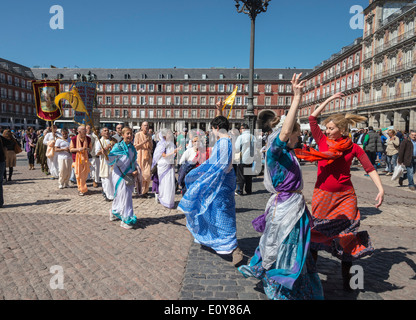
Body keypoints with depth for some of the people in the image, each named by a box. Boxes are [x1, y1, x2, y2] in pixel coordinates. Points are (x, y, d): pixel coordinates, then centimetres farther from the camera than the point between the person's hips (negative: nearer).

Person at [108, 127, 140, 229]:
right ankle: (126, 220, 2)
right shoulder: (118, 146, -9)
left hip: (129, 176, 6)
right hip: (120, 175, -6)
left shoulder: (132, 148, 8)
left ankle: (114, 213, 38)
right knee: (124, 197, -6)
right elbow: (109, 161, -16)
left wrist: (137, 170, -2)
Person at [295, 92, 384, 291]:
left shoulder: (353, 148, -1)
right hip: (322, 195, 1)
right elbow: (312, 118, -1)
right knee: (315, 233, 8)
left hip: (345, 196, 0)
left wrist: (381, 189, -18)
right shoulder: (322, 141, 0)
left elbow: (369, 168, -4)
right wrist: (330, 99, 4)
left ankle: (346, 277, 25)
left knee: (347, 236, 7)